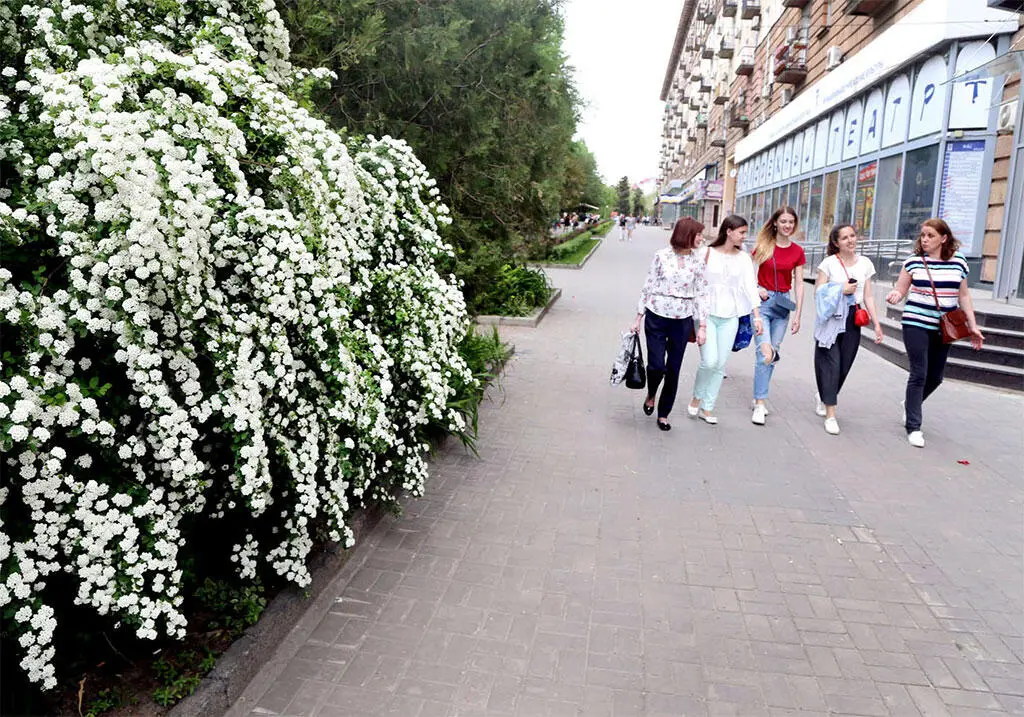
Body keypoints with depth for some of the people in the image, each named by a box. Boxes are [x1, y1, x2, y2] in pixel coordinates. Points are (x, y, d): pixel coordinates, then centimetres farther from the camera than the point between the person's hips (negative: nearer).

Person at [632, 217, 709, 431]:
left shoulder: (698, 261, 2)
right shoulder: (662, 255, -2)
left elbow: (701, 295, 4)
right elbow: (648, 286, 3)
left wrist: (702, 326, 0)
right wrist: (638, 317, 3)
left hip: (682, 321, 2)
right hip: (656, 318, -1)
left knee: (673, 369, 5)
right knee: (656, 365, -8)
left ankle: (664, 413, 21)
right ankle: (651, 394, 26)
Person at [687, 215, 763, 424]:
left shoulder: (744, 258, 6)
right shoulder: (708, 253, -2)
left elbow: (750, 287, 1)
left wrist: (757, 316, -8)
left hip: (730, 317, 3)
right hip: (707, 313, -3)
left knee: (720, 364, 4)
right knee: (710, 361, -13)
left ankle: (707, 408, 17)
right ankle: (697, 397, 14)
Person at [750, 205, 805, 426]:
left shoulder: (797, 251, 5)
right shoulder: (763, 245, -1)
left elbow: (799, 284, 5)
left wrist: (797, 315, 1)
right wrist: (756, 289, -13)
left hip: (783, 303, 3)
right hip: (762, 301, -3)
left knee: (771, 353, 7)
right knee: (765, 352, -13)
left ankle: (759, 398, 18)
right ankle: (760, 404, -9)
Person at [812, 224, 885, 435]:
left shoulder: (865, 263, 9)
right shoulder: (829, 263, -2)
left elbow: (868, 296, 10)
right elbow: (818, 292, -3)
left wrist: (877, 324, 5)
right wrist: (842, 290, -13)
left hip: (853, 319, 4)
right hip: (831, 317, -4)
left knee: (844, 365, 5)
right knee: (831, 363, -7)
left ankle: (823, 396, 32)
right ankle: (830, 415, -4)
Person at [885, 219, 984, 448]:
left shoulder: (958, 262, 4)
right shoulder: (914, 261, -2)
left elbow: (963, 296, 11)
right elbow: (900, 290, 1)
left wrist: (972, 325, 7)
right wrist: (894, 296, -22)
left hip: (943, 328, 3)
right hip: (916, 325, -3)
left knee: (935, 377, 10)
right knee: (919, 374, -6)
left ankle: (910, 403, 39)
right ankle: (913, 427, 1)